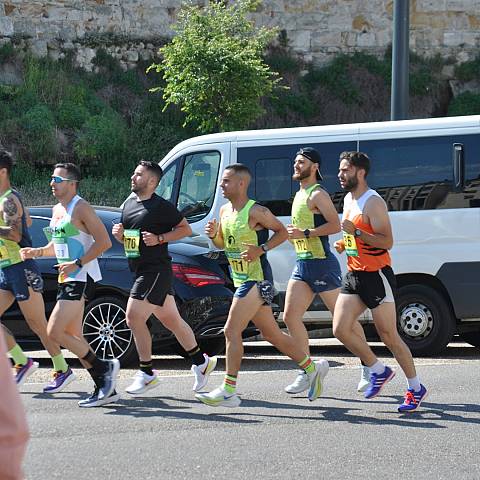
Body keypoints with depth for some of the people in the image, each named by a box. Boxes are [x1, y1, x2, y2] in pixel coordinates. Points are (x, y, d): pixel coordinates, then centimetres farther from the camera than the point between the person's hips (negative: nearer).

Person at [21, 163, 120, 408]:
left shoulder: (81, 208, -12)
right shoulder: (57, 210, 15)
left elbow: (104, 242, -18)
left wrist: (78, 264, -22)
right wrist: (37, 252, 8)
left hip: (81, 278, -10)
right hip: (67, 278, 10)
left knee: (54, 332, -15)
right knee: (73, 337, 8)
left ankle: (103, 367, -4)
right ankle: (105, 388, 12)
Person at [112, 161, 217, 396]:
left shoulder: (160, 206, -11)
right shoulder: (128, 204, 14)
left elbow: (185, 229, -7)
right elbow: (128, 240, 23)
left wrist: (159, 238, -17)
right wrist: (118, 234, 1)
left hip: (156, 269, -9)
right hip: (141, 271, 9)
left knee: (134, 317, -14)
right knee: (171, 320, 15)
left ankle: (147, 374, -6)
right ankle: (201, 361, 26)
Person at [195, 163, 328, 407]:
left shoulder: (256, 212, -14)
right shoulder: (225, 211, 10)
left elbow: (282, 232, -7)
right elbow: (222, 244, 21)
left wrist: (261, 249, -18)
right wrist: (214, 234, -1)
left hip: (257, 279, -9)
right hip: (241, 280, 9)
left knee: (232, 330, -13)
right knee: (271, 333, 14)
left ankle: (228, 391, -10)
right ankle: (313, 368, 26)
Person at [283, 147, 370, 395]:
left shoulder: (318, 194, -11)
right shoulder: (300, 195, 18)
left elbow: (335, 225, -22)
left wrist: (305, 233, -22)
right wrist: (292, 232, 12)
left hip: (322, 263, -9)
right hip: (302, 264, 9)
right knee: (290, 316, -2)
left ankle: (369, 368, 9)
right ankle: (307, 372, 3)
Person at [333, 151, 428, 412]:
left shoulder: (373, 202, -15)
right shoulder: (348, 199, 13)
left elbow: (387, 241, -22)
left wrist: (355, 232, -28)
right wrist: (343, 243, 9)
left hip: (376, 276, -8)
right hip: (353, 275, 8)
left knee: (389, 336, -3)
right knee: (341, 329, -3)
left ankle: (416, 388, 10)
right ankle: (379, 371, 14)